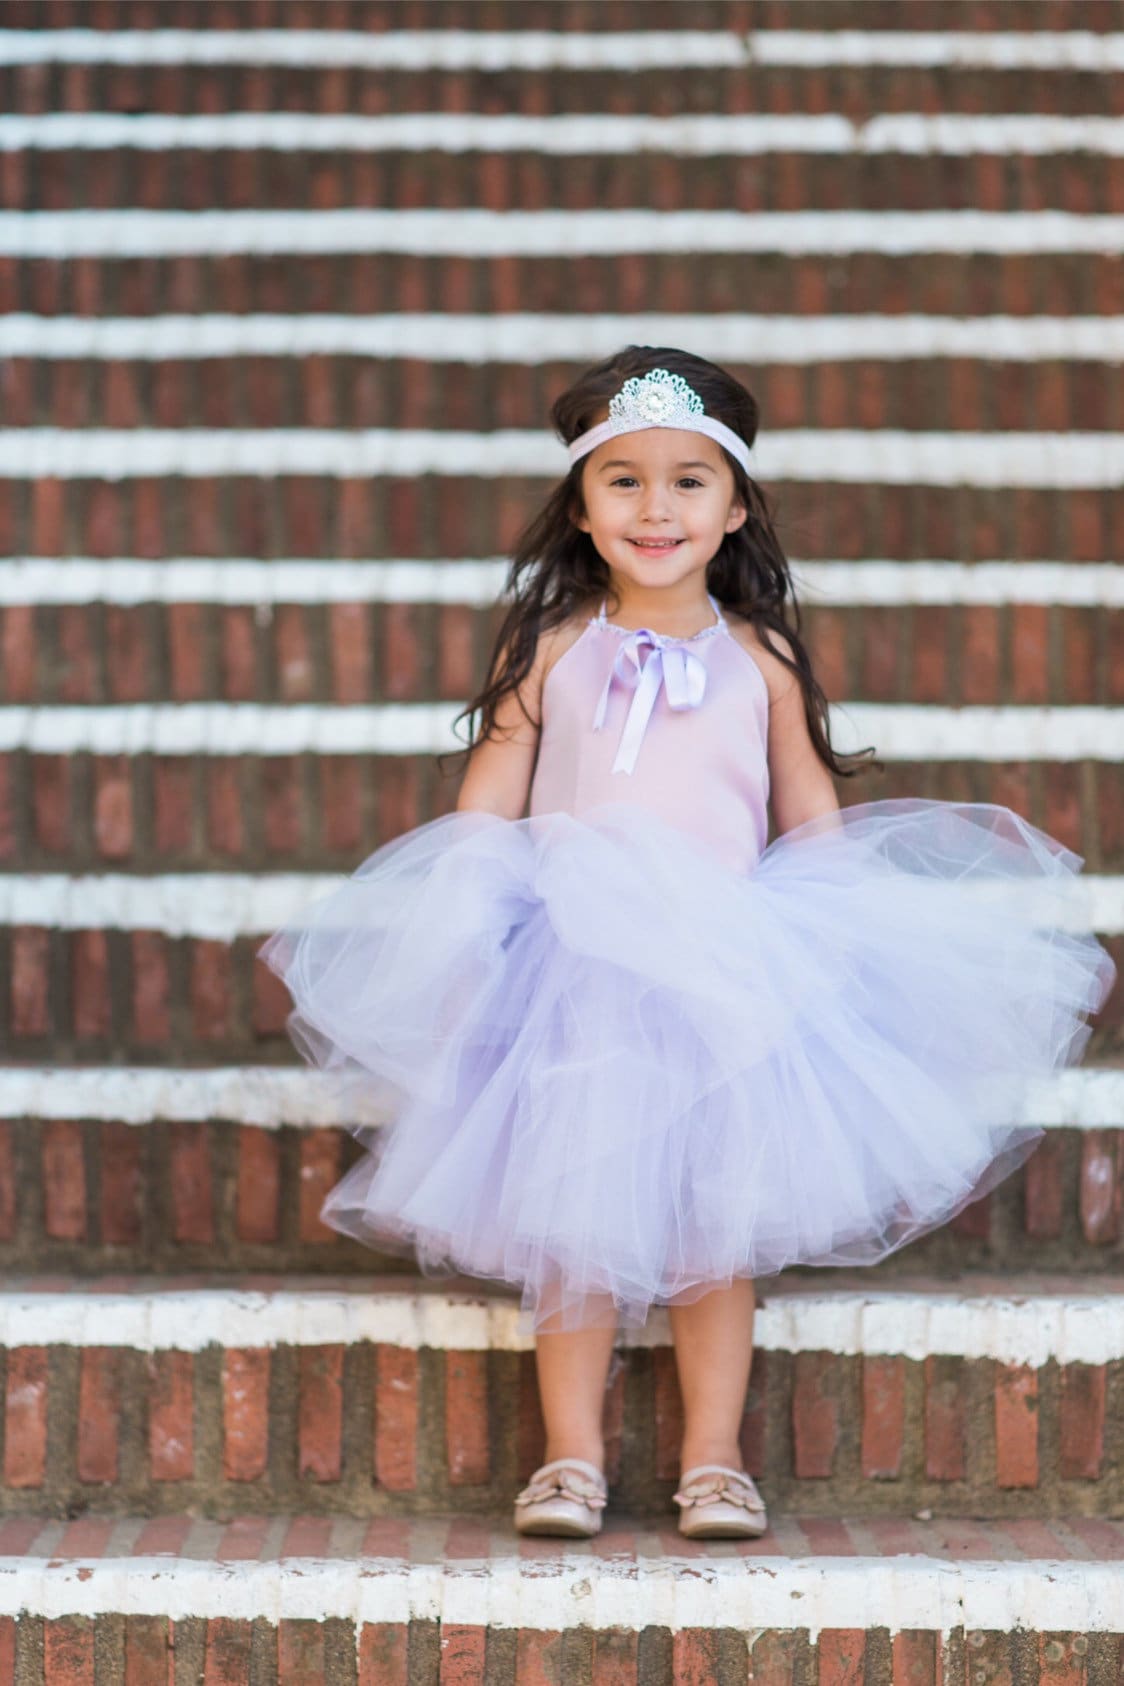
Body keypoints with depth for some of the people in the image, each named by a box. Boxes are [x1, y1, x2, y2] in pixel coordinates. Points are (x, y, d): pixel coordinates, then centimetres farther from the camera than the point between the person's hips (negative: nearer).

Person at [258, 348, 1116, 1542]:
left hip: (726, 978, 1)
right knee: (572, 1220, 0)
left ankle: (713, 1462, 11)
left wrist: (839, 944, 6)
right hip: (573, 972, -1)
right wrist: (460, 940, -3)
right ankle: (570, 1456, 10)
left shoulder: (760, 660, 4)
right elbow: (486, 801, 4)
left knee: (716, 1222, 3)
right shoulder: (550, 650, 1)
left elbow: (813, 813, 12)